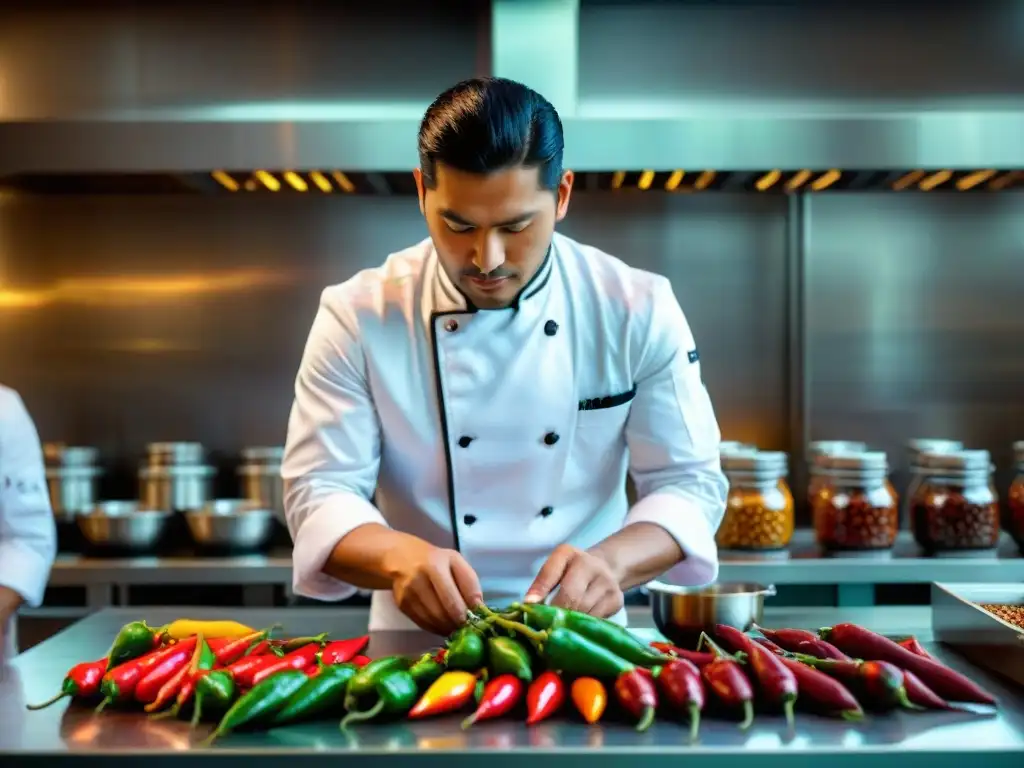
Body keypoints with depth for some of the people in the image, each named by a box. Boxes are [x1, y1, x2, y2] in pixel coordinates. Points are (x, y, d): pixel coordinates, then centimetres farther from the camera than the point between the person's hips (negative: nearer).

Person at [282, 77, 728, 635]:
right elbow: (319, 492, -10)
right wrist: (398, 555, -32)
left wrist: (610, 561, -26)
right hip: (421, 646, -1)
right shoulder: (357, 318, -8)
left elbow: (689, 483, -5)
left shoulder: (638, 311, -6)